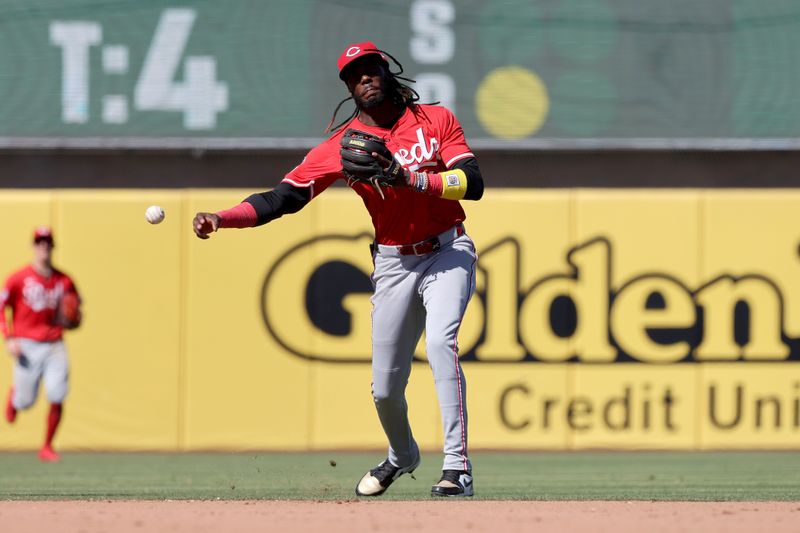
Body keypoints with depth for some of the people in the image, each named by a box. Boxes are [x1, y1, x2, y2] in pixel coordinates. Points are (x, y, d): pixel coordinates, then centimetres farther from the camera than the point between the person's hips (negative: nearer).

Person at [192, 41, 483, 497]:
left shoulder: (437, 119, -5)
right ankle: (402, 456, 37)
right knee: (386, 386, 4)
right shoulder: (344, 144, -3)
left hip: (448, 252, -3)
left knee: (440, 342, -28)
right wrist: (221, 218, -22)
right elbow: (284, 198, -8)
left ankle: (458, 468, -28)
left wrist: (406, 177, -27)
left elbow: (473, 184, -15)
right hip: (393, 262, 3)